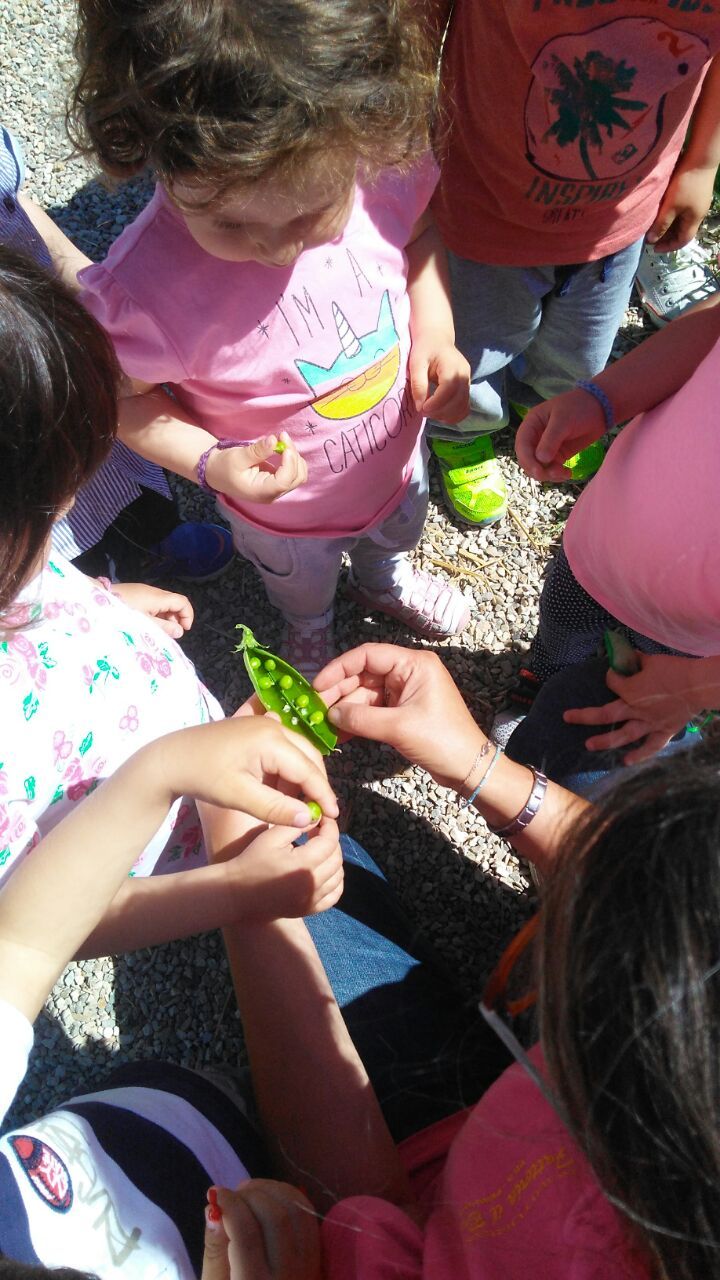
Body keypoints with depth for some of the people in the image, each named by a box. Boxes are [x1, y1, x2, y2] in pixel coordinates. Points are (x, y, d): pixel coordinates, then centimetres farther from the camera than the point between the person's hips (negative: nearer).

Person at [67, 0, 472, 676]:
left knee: (398, 530, 37)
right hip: (287, 505, -3)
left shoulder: (381, 164, -26)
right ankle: (309, 631, 69)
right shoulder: (143, 289, -38)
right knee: (301, 588, 31)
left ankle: (386, 578, 74)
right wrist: (210, 463, -35)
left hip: (398, 452, 4)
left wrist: (436, 329, -19)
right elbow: (125, 398, -19)